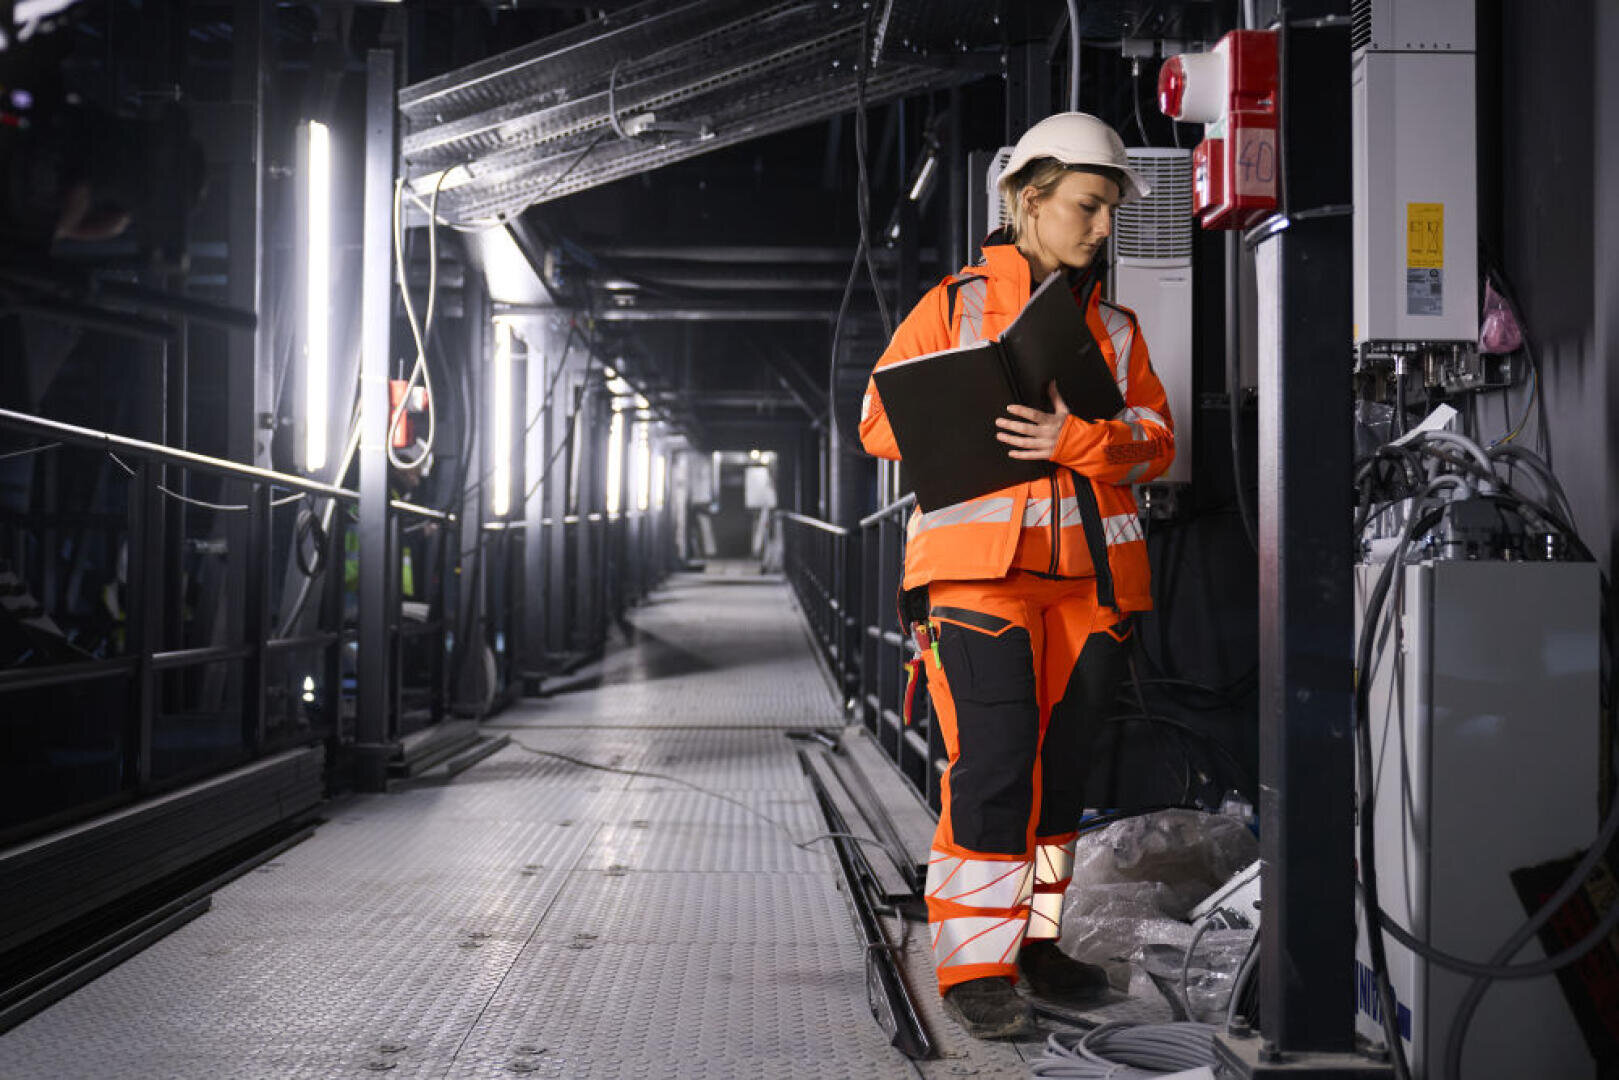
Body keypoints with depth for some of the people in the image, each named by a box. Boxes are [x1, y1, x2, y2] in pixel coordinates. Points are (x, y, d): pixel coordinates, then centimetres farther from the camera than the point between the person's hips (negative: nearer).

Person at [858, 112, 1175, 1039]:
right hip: (982, 565, -4)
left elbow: (1157, 439, 4)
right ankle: (975, 964, -4)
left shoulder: (1116, 326, 17)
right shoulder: (955, 304, 6)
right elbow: (880, 420, 2)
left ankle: (1033, 936, 24)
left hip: (1092, 573, 5)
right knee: (994, 762, -12)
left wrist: (1074, 439, -15)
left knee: (1063, 762, 9)